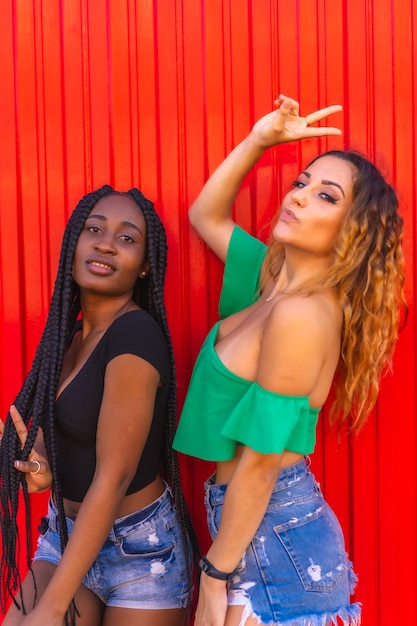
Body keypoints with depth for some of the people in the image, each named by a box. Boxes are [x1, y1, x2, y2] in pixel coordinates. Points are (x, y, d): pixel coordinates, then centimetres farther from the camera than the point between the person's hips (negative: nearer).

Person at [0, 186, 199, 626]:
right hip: (66, 535, 6)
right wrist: (42, 466, -11)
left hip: (138, 549, -6)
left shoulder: (135, 334, -22)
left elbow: (114, 477, -23)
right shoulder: (71, 332, 2)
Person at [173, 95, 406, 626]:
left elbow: (260, 461, -21)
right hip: (265, 524, 8)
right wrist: (259, 140, 3)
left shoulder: (302, 313, -23)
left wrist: (215, 577, -14)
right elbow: (205, 216, 16)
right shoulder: (281, 278, 3)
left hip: (275, 534, -8)